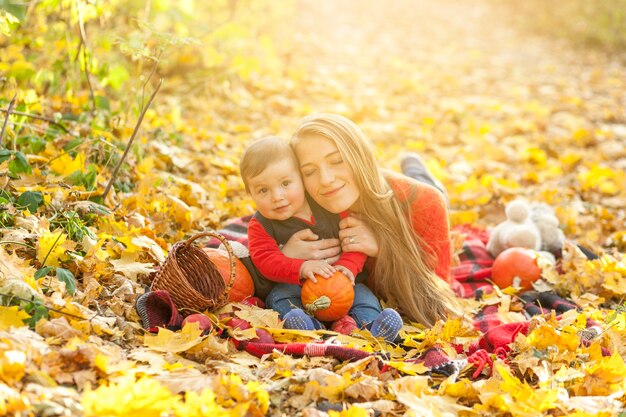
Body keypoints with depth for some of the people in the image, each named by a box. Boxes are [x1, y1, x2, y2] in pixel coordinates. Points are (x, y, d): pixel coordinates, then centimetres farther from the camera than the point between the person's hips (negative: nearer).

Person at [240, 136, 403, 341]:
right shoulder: (260, 225, -4)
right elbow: (266, 261, -18)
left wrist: (347, 266, -21)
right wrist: (301, 268, -35)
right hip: (294, 287, -2)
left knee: (361, 292, -22)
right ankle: (310, 327, -55)